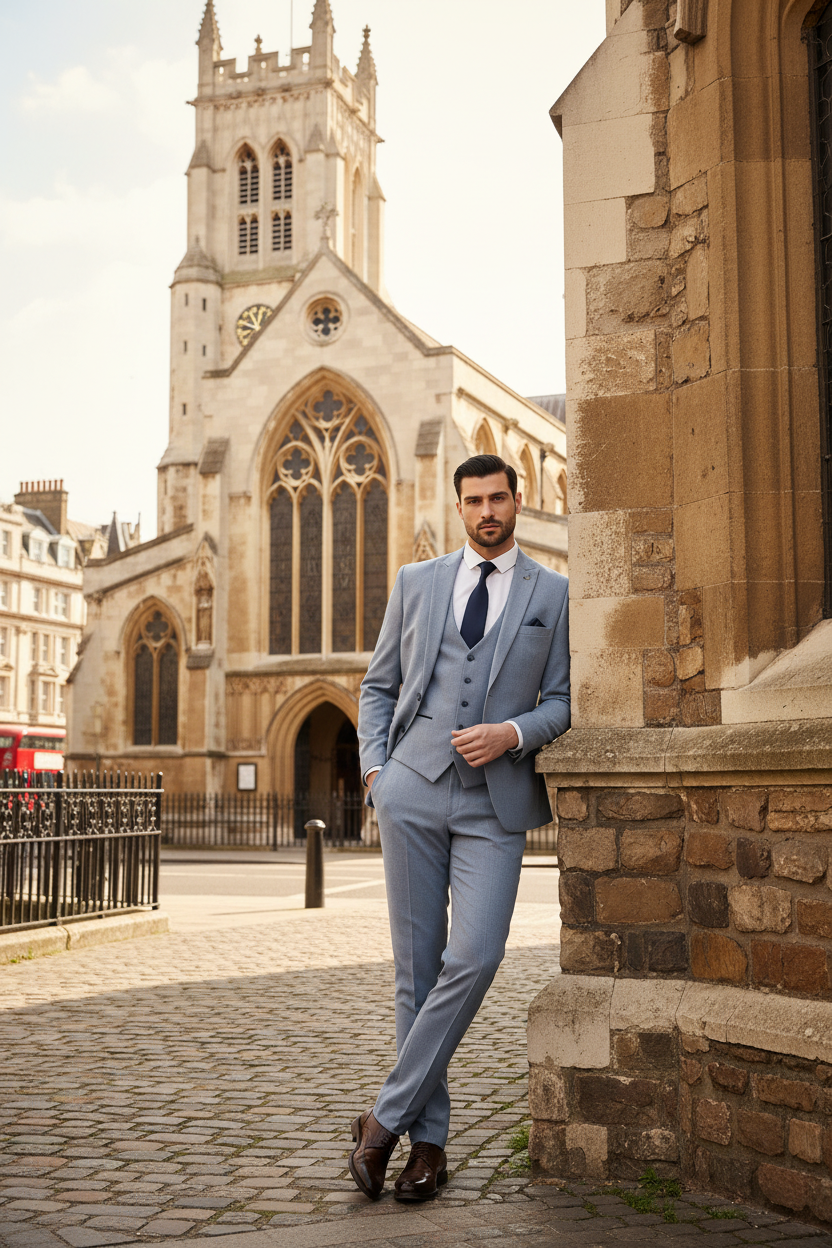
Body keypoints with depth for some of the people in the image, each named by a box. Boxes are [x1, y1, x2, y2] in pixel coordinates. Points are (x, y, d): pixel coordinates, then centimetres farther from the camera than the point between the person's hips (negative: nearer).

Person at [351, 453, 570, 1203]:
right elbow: (378, 684, 16)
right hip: (414, 789, 2)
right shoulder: (416, 582, 13)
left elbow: (563, 700, 7)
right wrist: (375, 768, 3)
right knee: (417, 965, 3)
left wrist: (512, 733, -12)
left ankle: (386, 1118, -2)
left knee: (475, 958, -16)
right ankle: (429, 1139, 13)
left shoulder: (555, 594, 8)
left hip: (495, 802, -1)